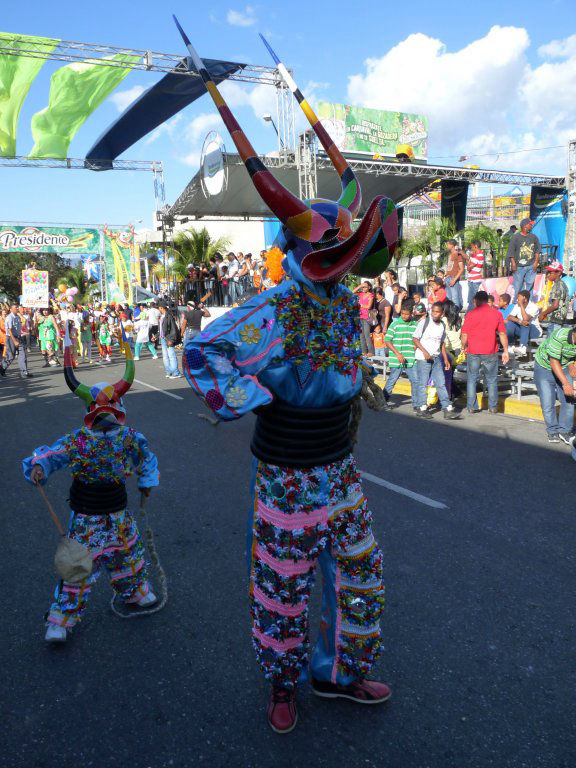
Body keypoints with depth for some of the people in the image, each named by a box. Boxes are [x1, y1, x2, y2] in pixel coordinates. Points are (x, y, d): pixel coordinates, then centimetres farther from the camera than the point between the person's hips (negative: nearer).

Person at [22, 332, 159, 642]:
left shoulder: (130, 438, -10)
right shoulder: (77, 441, -16)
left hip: (118, 514, 4)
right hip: (87, 518, -4)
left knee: (130, 553, 21)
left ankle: (135, 591, 48)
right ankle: (60, 622, 17)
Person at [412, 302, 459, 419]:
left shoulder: (442, 325, 10)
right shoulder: (424, 322, -7)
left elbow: (442, 343, 18)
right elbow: (415, 339, -8)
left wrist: (445, 359, 12)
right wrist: (424, 351, -19)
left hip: (436, 358, 5)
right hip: (423, 358, -5)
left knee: (441, 383, 2)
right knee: (422, 383, 0)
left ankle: (447, 409, 2)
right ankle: (421, 408, 11)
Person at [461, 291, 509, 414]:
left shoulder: (471, 314, -5)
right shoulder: (496, 313, 1)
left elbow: (464, 335, -5)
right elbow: (502, 333, 1)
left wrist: (463, 348, 10)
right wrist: (505, 351, 8)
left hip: (473, 352, -1)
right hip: (490, 353, 1)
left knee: (472, 379, 9)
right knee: (491, 380, 12)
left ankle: (472, 407, 10)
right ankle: (493, 407, 15)